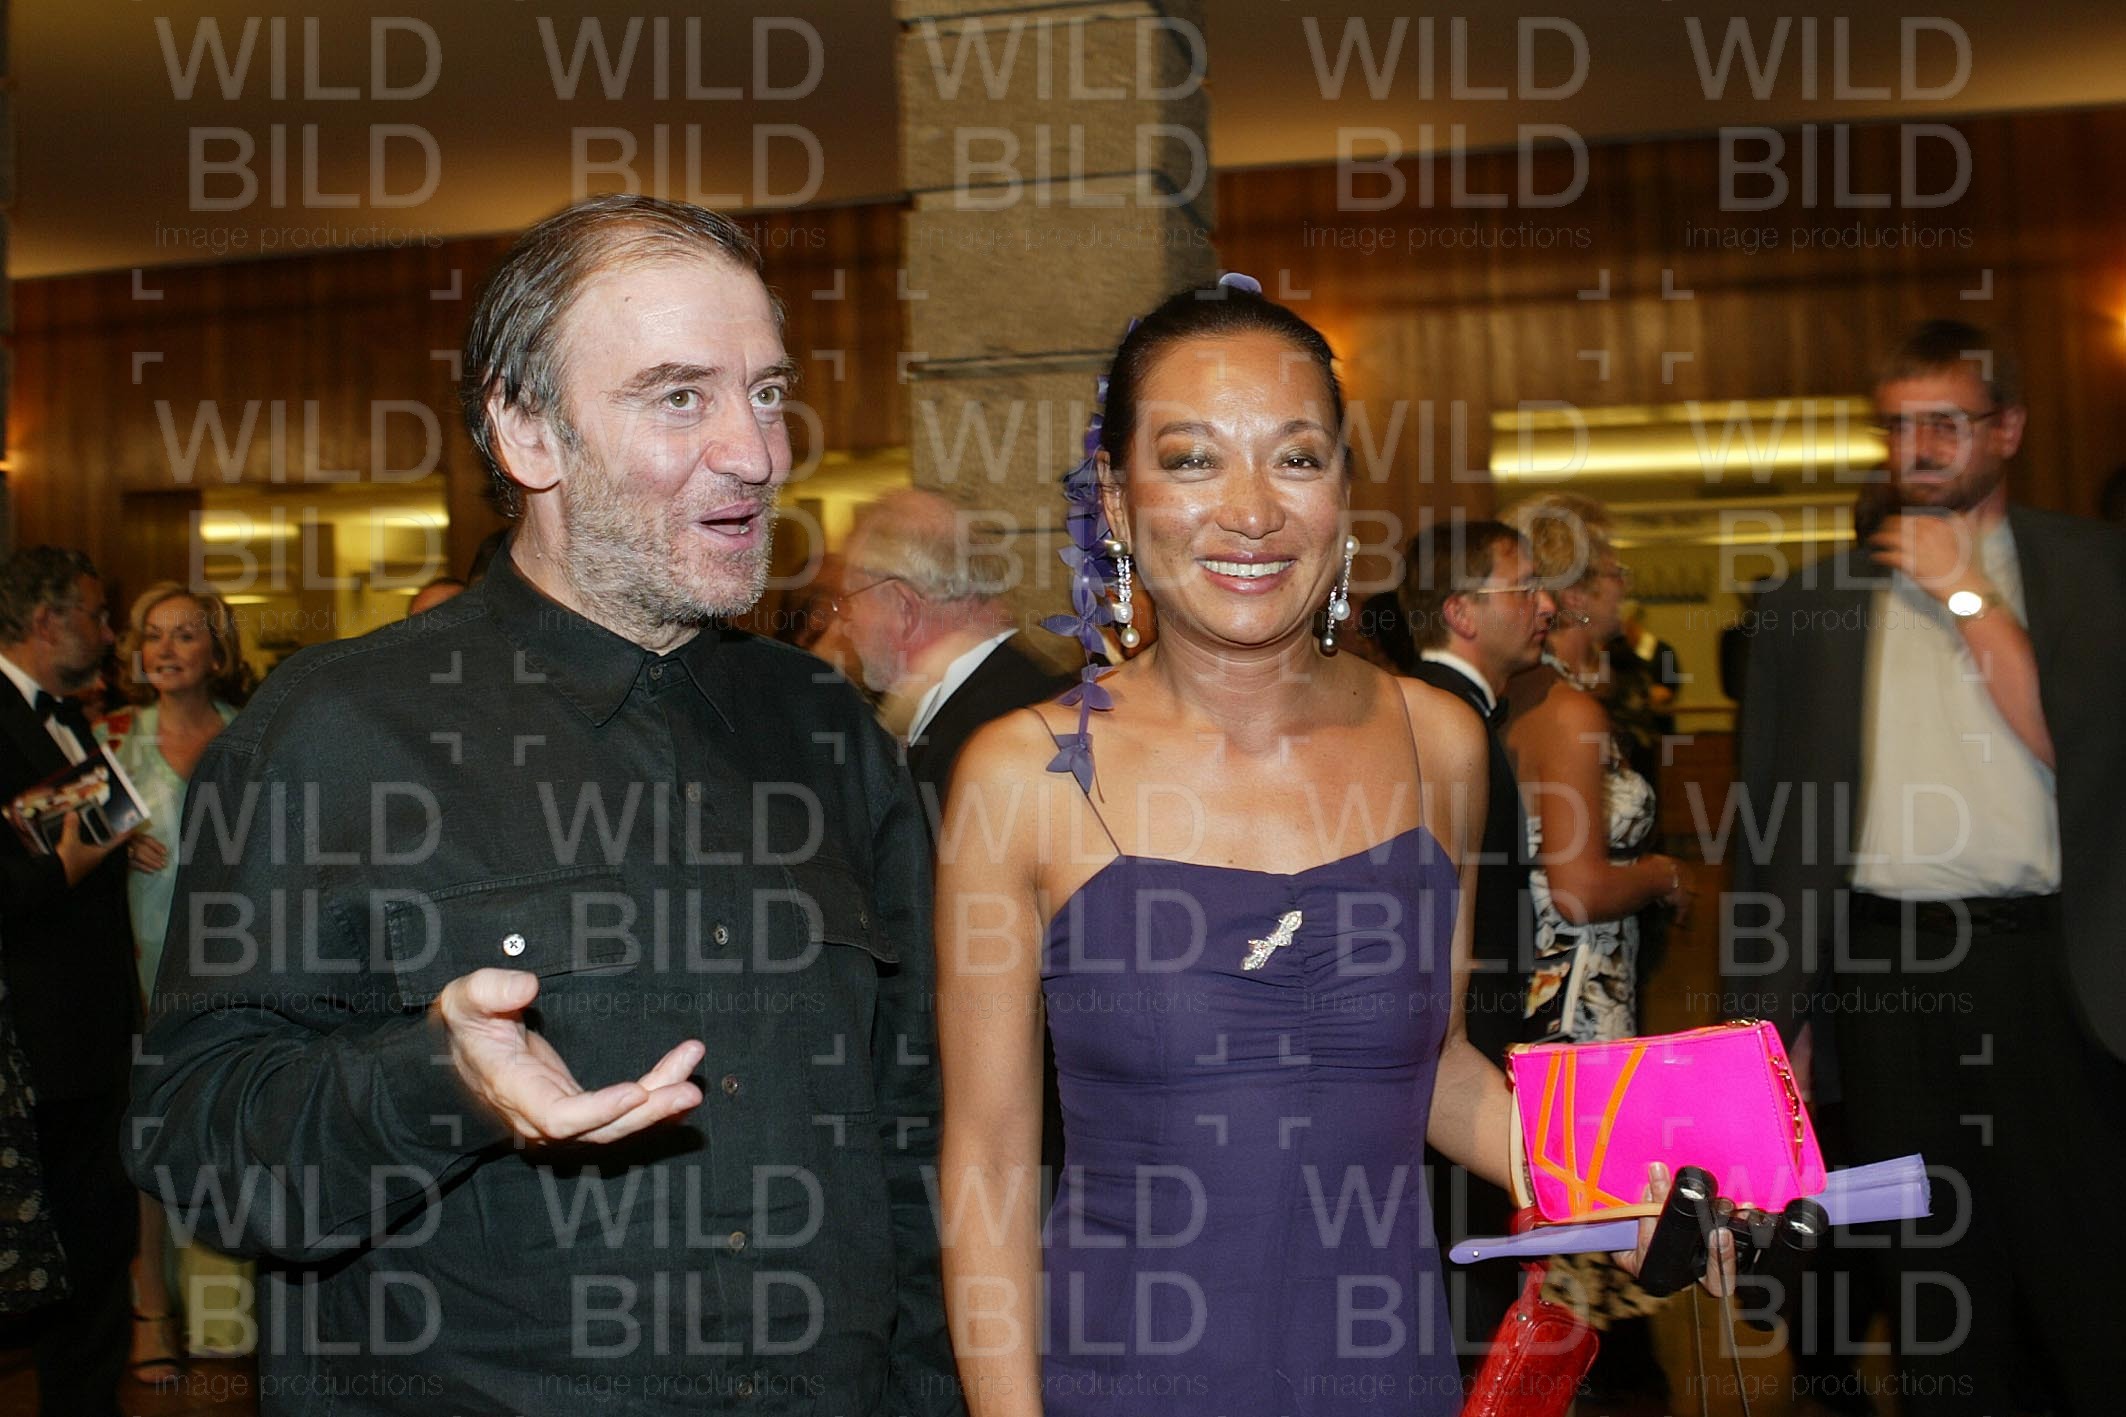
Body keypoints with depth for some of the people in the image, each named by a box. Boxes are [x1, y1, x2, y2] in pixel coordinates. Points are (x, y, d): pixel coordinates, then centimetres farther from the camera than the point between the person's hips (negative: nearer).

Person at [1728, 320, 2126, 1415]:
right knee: (1932, 1283, 12)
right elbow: (1771, 822, 9)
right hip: (1885, 970, 2)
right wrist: (1775, 1009, 6)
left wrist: (1964, 590, -7)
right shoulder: (1807, 601, 8)